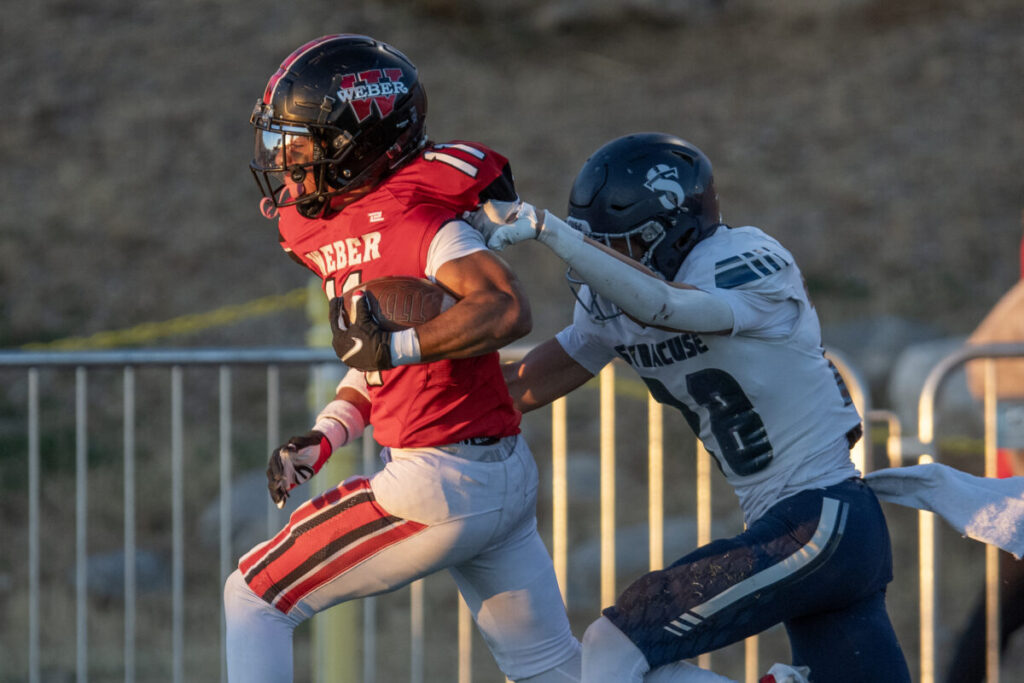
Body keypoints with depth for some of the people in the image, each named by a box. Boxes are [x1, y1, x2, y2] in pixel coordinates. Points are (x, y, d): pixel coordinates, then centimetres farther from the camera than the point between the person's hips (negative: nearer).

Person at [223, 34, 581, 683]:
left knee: (254, 599, 0)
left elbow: (507, 310, -28)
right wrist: (324, 437, 9)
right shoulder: (332, 224, 12)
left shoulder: (406, 215, -16)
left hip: (445, 484, -10)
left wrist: (396, 345, -29)